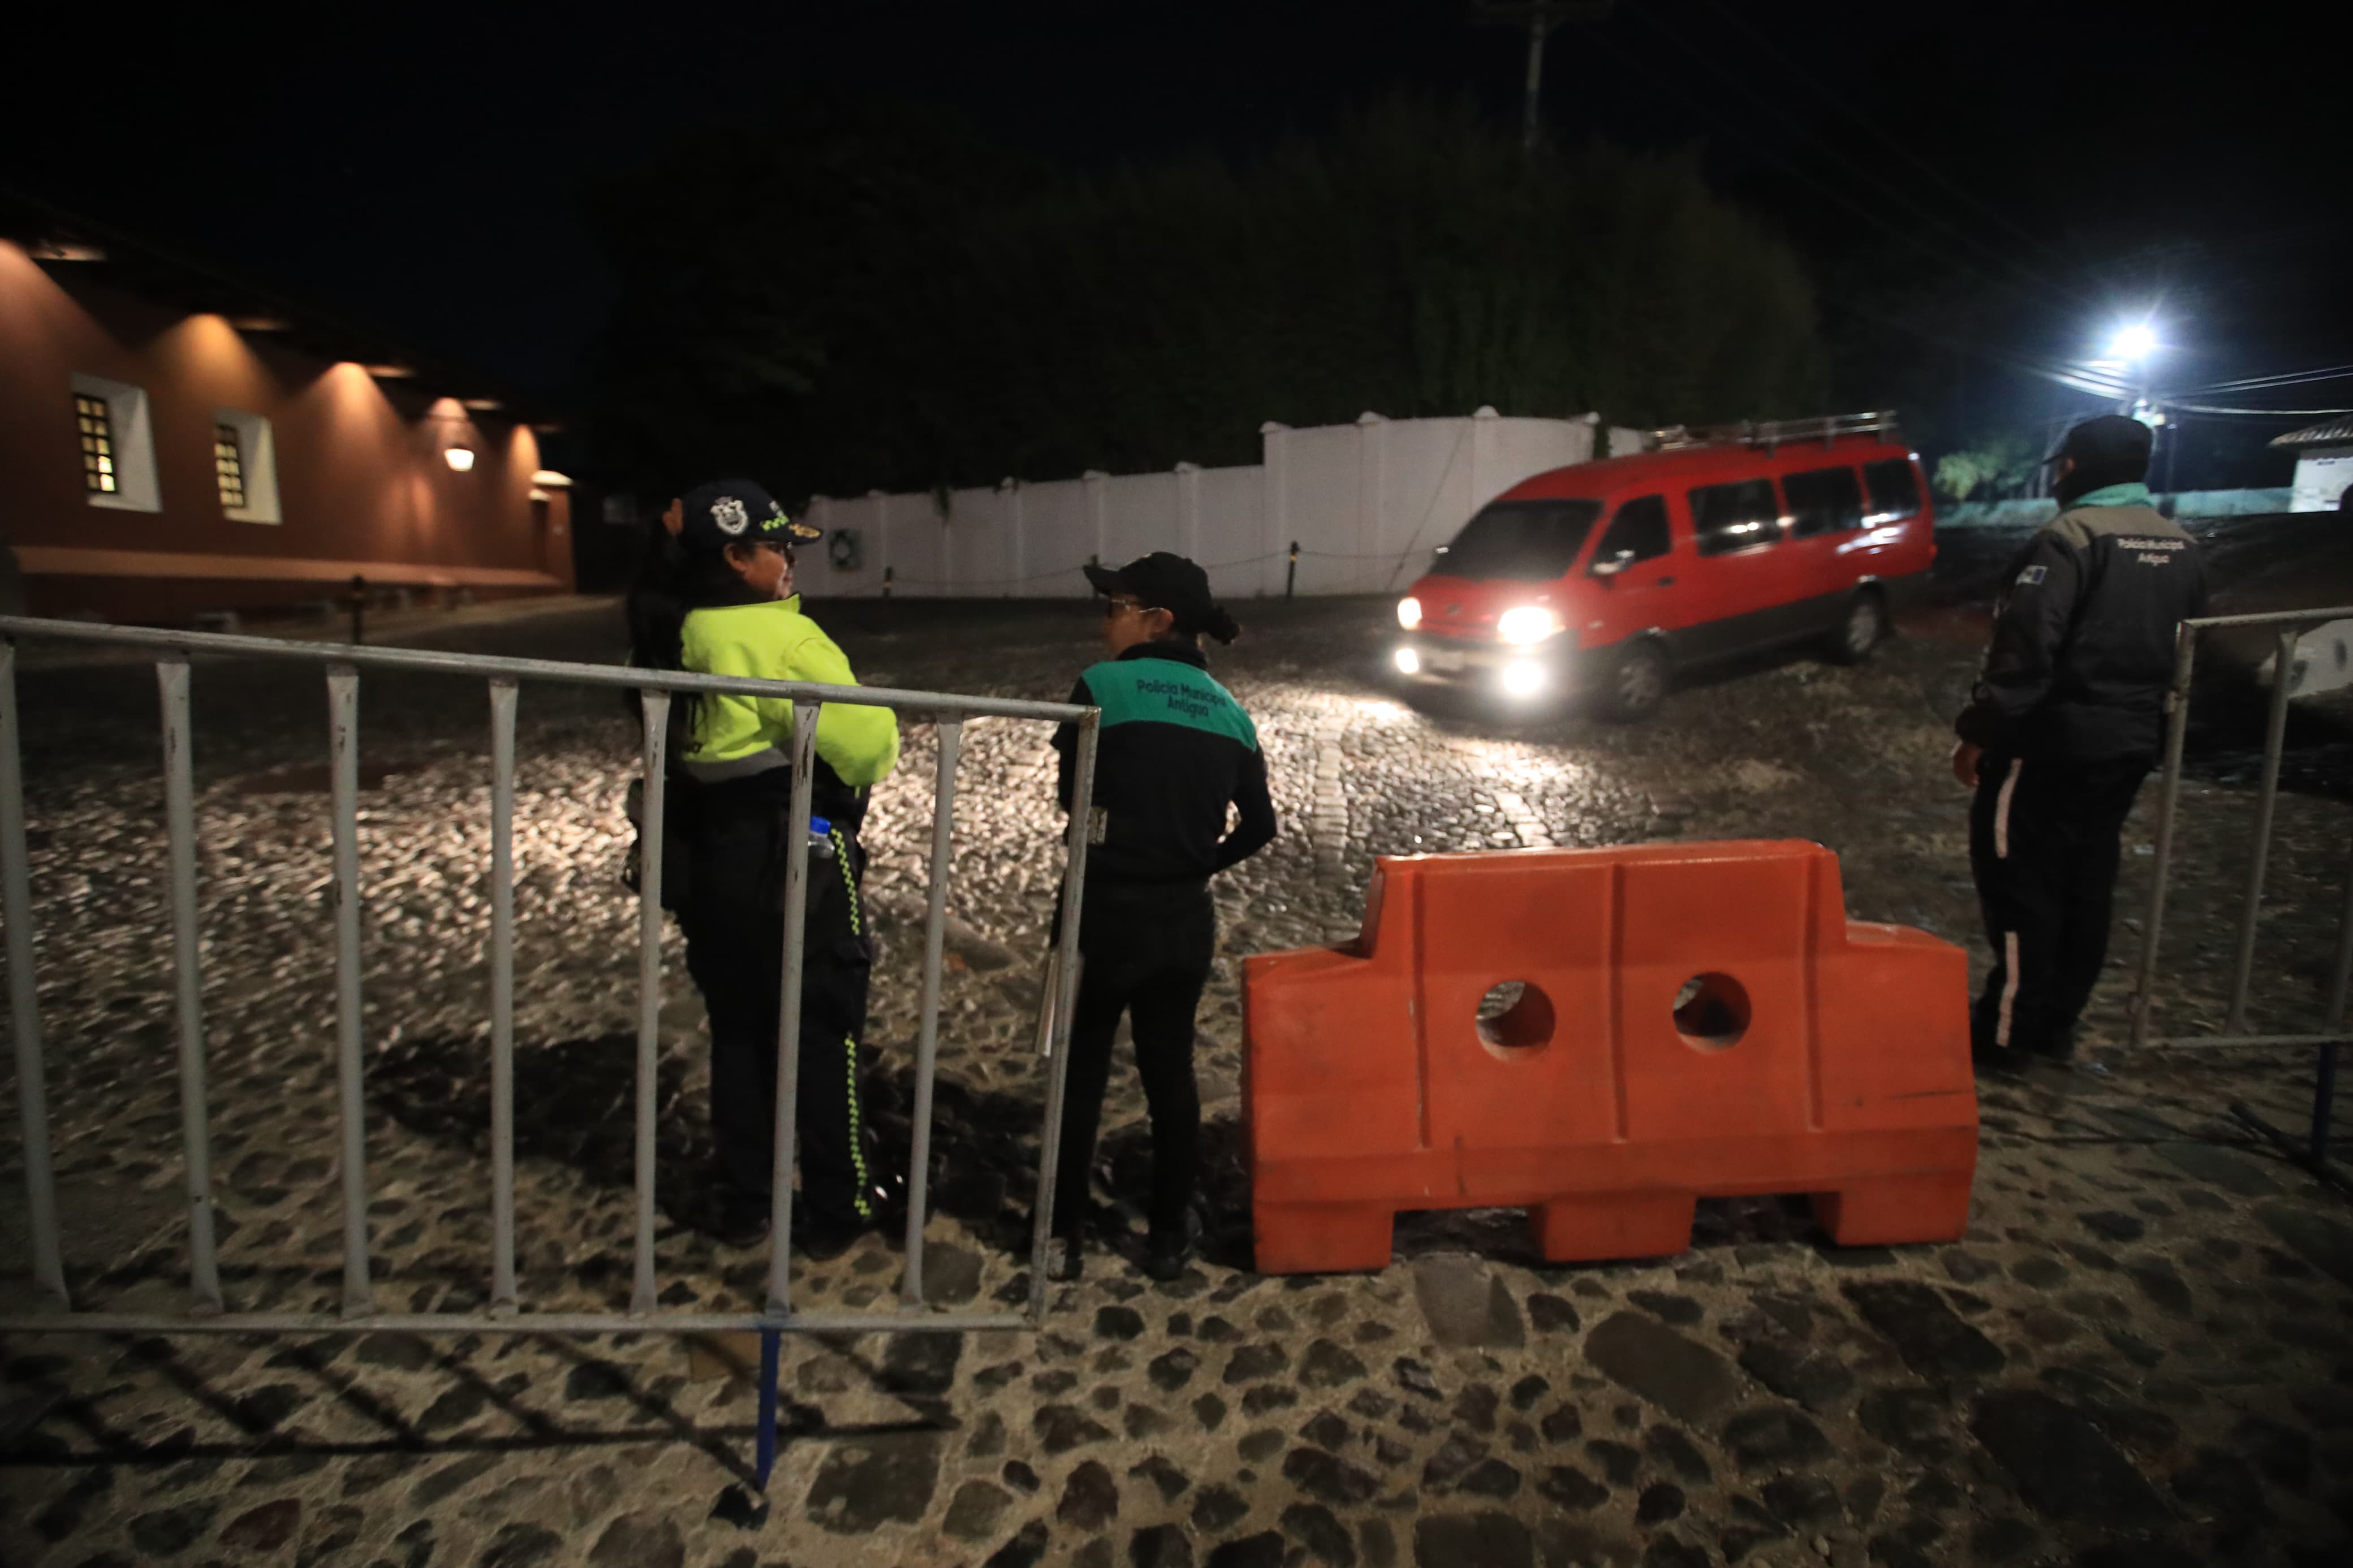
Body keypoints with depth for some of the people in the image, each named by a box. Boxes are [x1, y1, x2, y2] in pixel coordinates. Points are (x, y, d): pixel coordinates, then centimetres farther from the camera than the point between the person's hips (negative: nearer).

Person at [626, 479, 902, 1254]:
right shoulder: (780, 638, -19)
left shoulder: (673, 639, 5)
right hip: (794, 860, -7)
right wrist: (879, 740, -1)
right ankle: (838, 1210, 22)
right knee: (822, 1036, 8)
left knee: (737, 1031, 18)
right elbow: (866, 741, -23)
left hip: (705, 861, 7)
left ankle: (741, 1204, 31)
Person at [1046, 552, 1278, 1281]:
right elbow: (1258, 827, 4)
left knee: (1080, 1072, 13)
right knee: (1171, 1070, 16)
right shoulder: (1229, 711, 3)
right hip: (1187, 920, 4)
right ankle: (1169, 1235, 27)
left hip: (1105, 912, -4)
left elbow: (1074, 797, -4)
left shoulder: (1102, 686, -11)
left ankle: (1064, 1234, 24)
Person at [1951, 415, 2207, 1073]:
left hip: (2052, 739, -8)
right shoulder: (2182, 548, 12)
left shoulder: (2071, 537, -15)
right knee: (2088, 881, 15)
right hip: (2131, 741, 8)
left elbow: (2025, 650, -23)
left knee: (2019, 880, 0)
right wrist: (2144, 716, 24)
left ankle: (2007, 1034, 7)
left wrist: (1978, 732, -17)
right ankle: (2058, 1024, 25)